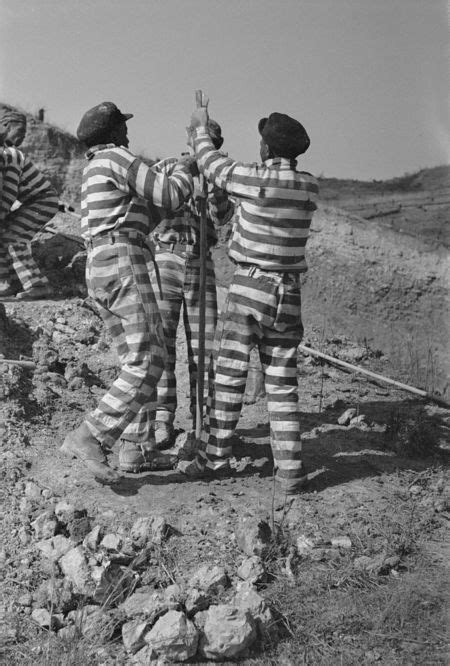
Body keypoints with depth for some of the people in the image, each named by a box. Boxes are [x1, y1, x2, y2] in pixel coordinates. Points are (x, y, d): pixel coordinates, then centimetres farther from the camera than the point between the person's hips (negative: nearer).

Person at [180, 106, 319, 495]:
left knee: (229, 375, 5)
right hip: (289, 294, 4)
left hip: (249, 287, -4)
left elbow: (212, 166, 7)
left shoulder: (254, 178, -10)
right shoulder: (310, 187, 3)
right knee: (282, 383, 6)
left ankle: (215, 458, 13)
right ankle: (290, 470, 4)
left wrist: (201, 130, 26)